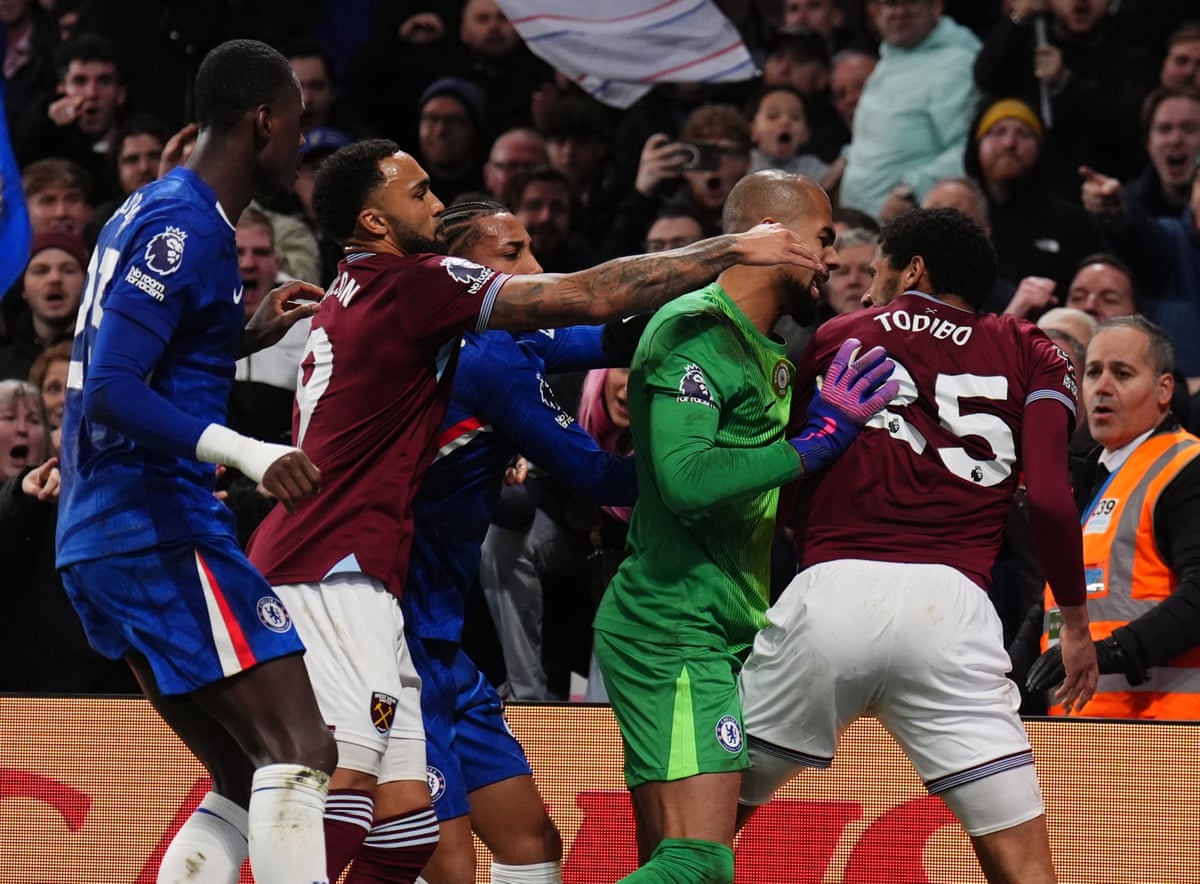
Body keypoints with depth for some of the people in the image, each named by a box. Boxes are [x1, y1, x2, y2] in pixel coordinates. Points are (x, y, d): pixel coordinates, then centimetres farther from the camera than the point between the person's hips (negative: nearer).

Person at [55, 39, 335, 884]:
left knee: (245, 783, 12)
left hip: (99, 542, 10)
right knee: (300, 751, -16)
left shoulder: (149, 213, 19)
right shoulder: (184, 228, -12)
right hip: (159, 532, -10)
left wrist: (247, 337, 26)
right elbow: (112, 391, -22)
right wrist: (245, 451, -32)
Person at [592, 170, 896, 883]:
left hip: (719, 634, 10)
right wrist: (814, 444, -21)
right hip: (676, 632, -10)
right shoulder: (695, 333, -12)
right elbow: (684, 476, -25)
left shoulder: (768, 349, 18)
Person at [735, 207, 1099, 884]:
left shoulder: (837, 337, 20)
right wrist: (1076, 620, 15)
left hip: (831, 593, 0)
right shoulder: (1030, 353, 17)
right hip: (951, 607, 0)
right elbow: (1051, 500, 4)